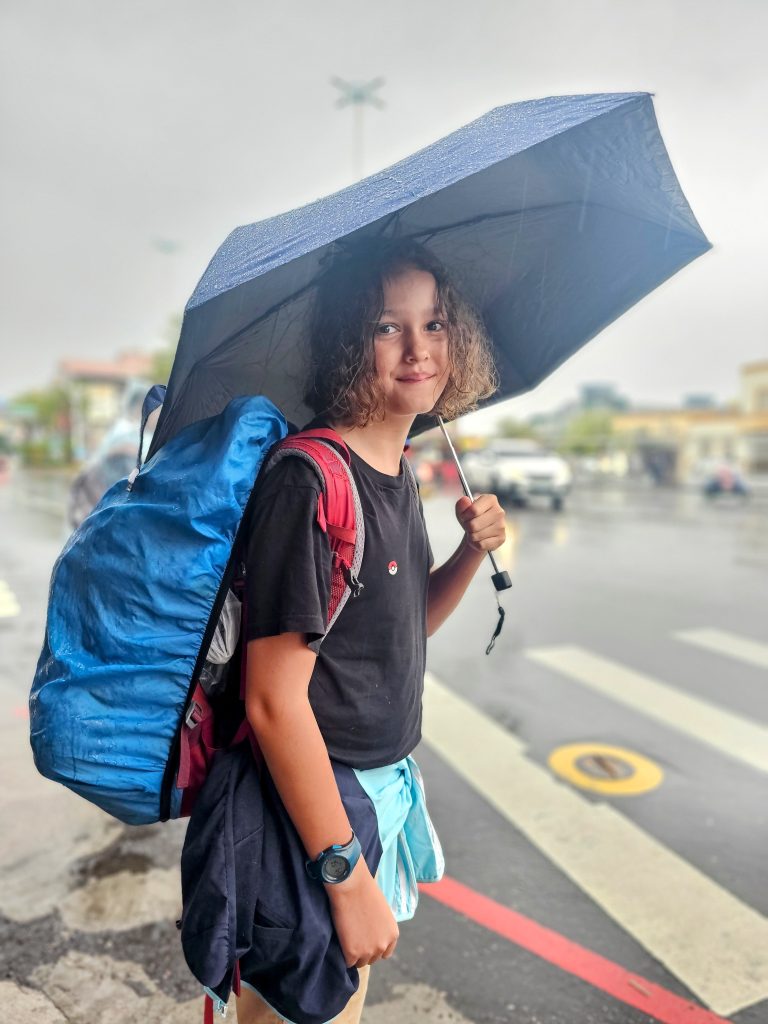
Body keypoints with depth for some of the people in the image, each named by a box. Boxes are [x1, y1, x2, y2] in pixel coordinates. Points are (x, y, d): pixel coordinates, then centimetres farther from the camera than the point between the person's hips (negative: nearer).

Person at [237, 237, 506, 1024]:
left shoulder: (398, 473, 3)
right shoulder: (312, 482, -23)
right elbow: (274, 702, -24)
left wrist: (474, 550, -4)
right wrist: (350, 881, -18)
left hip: (381, 783, 8)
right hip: (308, 812, -8)